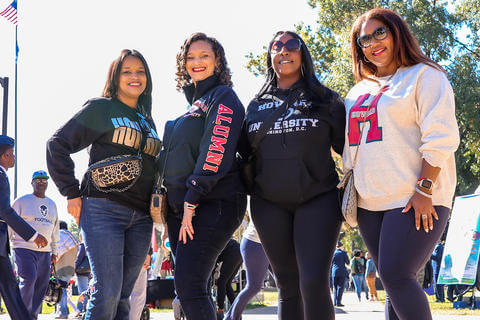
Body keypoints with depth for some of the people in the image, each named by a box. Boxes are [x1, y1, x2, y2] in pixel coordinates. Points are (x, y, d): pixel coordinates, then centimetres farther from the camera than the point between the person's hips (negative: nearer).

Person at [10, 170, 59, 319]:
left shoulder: (52, 205, 18)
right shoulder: (21, 201, 1)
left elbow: (55, 229, 24)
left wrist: (54, 251, 20)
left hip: (45, 252, 6)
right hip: (24, 249, -6)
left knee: (41, 286, 1)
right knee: (28, 279, -21)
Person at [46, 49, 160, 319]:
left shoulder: (147, 120, 21)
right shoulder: (101, 109, 3)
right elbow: (58, 145, 0)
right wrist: (72, 193, -7)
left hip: (141, 217, 6)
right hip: (104, 210, -6)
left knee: (123, 296, 4)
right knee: (108, 292, -14)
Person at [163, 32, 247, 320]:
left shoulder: (223, 97, -3)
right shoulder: (194, 102, 23)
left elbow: (216, 151, -15)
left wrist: (192, 200, -19)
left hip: (211, 205, -9)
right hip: (180, 206, 9)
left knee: (188, 284, -19)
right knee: (192, 287, 6)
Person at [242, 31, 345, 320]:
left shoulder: (324, 100, 5)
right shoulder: (257, 105, 13)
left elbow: (347, 147, 3)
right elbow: (244, 153, 18)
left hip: (317, 199, -3)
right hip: (269, 204, 3)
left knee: (314, 283, -17)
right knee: (288, 286, 7)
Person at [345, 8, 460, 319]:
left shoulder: (424, 76, -1)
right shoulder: (360, 92, 20)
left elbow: (439, 138, -11)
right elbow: (351, 148, 24)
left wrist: (424, 189, -18)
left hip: (414, 201, -6)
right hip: (371, 203, 7)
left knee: (395, 276, -17)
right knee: (394, 281, 5)